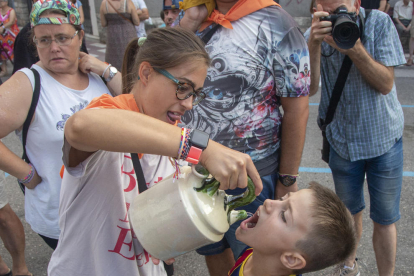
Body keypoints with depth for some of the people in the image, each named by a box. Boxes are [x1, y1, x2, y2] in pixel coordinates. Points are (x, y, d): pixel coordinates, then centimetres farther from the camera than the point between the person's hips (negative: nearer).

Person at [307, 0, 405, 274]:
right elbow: (310, 88, -19)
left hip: (384, 139, -1)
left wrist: (355, 49, -31)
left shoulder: (380, 23, -12)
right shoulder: (316, 34, -9)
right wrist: (314, 45, -33)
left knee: (385, 219, 7)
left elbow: (386, 84, -16)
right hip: (342, 141, 2)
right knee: (350, 211, 20)